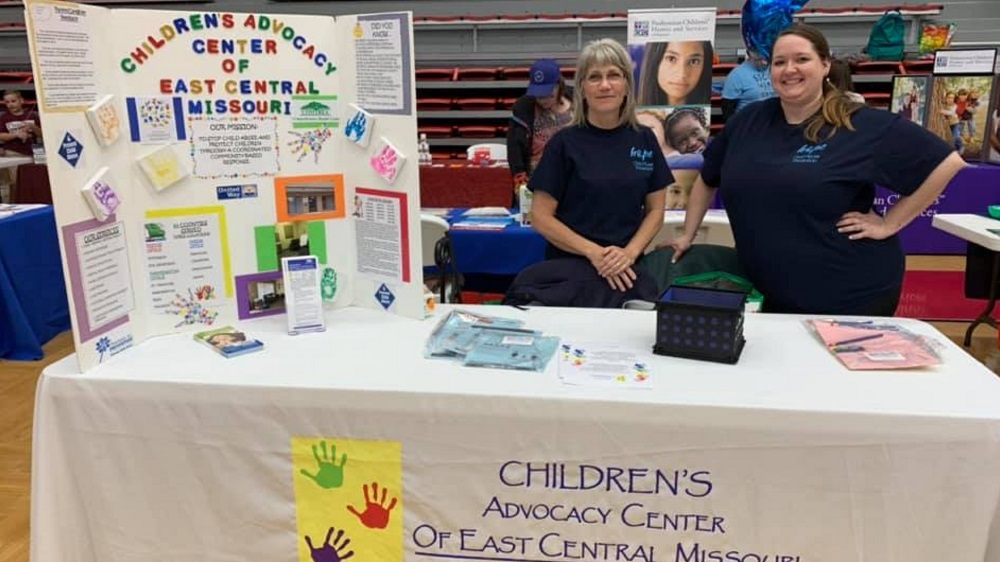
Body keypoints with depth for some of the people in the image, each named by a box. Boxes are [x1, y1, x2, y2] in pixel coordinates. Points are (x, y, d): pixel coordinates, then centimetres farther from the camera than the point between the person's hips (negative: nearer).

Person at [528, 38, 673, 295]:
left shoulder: (645, 140, 2)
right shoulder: (565, 143, -7)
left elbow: (655, 210, 5)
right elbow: (541, 217, -8)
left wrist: (630, 253, -12)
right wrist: (593, 252, -19)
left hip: (627, 272, 3)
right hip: (569, 269, -2)